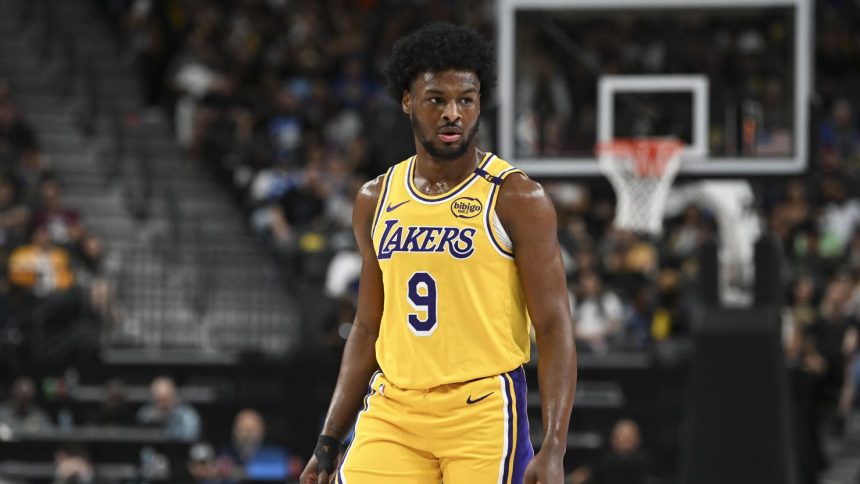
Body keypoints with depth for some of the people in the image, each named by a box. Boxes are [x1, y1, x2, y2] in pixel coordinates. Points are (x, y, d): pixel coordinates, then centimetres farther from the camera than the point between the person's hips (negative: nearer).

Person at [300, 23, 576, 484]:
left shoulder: (517, 199, -5)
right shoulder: (376, 200, 11)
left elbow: (554, 330, -8)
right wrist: (328, 444, 14)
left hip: (483, 413, -4)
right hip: (392, 410, 4)